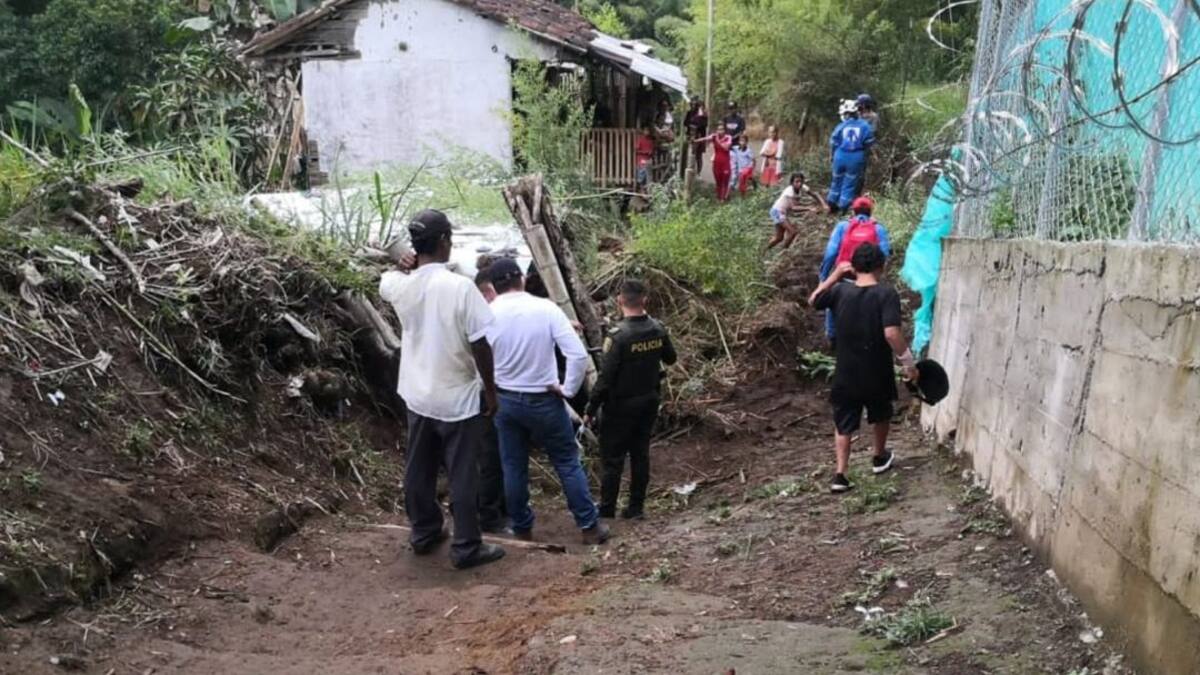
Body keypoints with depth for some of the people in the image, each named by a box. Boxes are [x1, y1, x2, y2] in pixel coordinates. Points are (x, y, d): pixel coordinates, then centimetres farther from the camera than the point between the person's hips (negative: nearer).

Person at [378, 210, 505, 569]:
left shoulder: (401, 286, -7)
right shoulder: (460, 287, -22)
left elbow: (384, 279, 22)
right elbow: (480, 346, -18)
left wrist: (406, 262, 10)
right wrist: (490, 391, -7)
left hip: (417, 396, 5)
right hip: (459, 399, -5)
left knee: (419, 470, 19)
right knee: (463, 476, 6)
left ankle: (424, 533, 35)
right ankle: (467, 547, 15)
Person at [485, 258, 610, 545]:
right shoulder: (546, 309, -14)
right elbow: (578, 355, -18)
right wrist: (568, 389, -6)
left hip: (505, 401, 2)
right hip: (544, 401, -2)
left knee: (514, 467, 15)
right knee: (568, 463, 11)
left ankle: (522, 528, 27)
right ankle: (590, 525, 18)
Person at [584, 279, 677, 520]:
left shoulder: (618, 336, -23)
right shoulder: (658, 330, -5)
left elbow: (605, 377, -21)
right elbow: (670, 358, 12)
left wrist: (591, 410, -12)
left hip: (621, 406, -5)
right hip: (649, 402, 6)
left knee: (613, 458, 5)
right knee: (640, 454, 14)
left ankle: (606, 511, 14)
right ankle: (636, 507, 21)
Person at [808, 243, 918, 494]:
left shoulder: (840, 291, -6)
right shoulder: (886, 294, -16)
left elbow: (813, 301, 15)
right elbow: (891, 333, -25)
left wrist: (835, 275, 15)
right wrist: (909, 363, -15)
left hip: (846, 372, 2)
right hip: (877, 372, -1)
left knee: (843, 424, 11)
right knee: (881, 416, 25)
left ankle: (840, 475, 5)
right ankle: (879, 458, 44)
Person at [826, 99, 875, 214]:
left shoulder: (841, 127, -4)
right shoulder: (865, 126, -5)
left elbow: (833, 144, 1)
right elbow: (869, 144, -3)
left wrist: (834, 156, 17)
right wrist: (864, 155, 15)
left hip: (841, 157, 1)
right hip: (857, 159, -1)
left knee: (837, 180, 18)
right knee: (850, 183, 8)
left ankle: (832, 205, 28)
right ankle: (844, 208, 10)